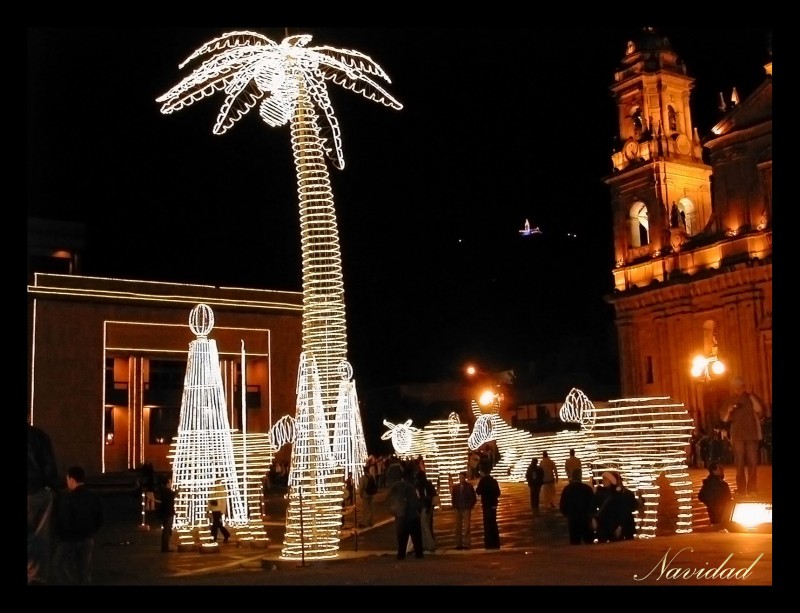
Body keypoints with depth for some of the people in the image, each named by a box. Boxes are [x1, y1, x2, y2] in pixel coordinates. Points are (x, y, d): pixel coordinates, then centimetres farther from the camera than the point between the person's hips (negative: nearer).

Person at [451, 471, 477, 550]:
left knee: (466, 527, -6)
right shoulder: (455, 487, 8)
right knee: (458, 527, 3)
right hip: (458, 509, 3)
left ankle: (466, 544, -4)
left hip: (466, 509, -3)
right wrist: (454, 506, 3)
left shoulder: (469, 486, 0)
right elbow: (453, 498, 14)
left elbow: (474, 498, 2)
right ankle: (458, 544, 7)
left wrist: (470, 506, -4)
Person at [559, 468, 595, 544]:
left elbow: (562, 505, -3)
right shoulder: (587, 488, -10)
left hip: (572, 519, 1)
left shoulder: (567, 489, -6)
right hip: (586, 519, -1)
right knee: (589, 542, 11)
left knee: (575, 543, 7)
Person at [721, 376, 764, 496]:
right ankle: (741, 489, -1)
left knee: (752, 462, -4)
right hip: (737, 436, 0)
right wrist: (728, 411, -16)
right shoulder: (730, 401, 7)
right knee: (740, 463, -3)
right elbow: (724, 419, 4)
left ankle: (752, 489, 2)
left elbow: (759, 410, -11)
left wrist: (751, 396, -16)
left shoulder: (751, 398, 5)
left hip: (752, 434, 0)